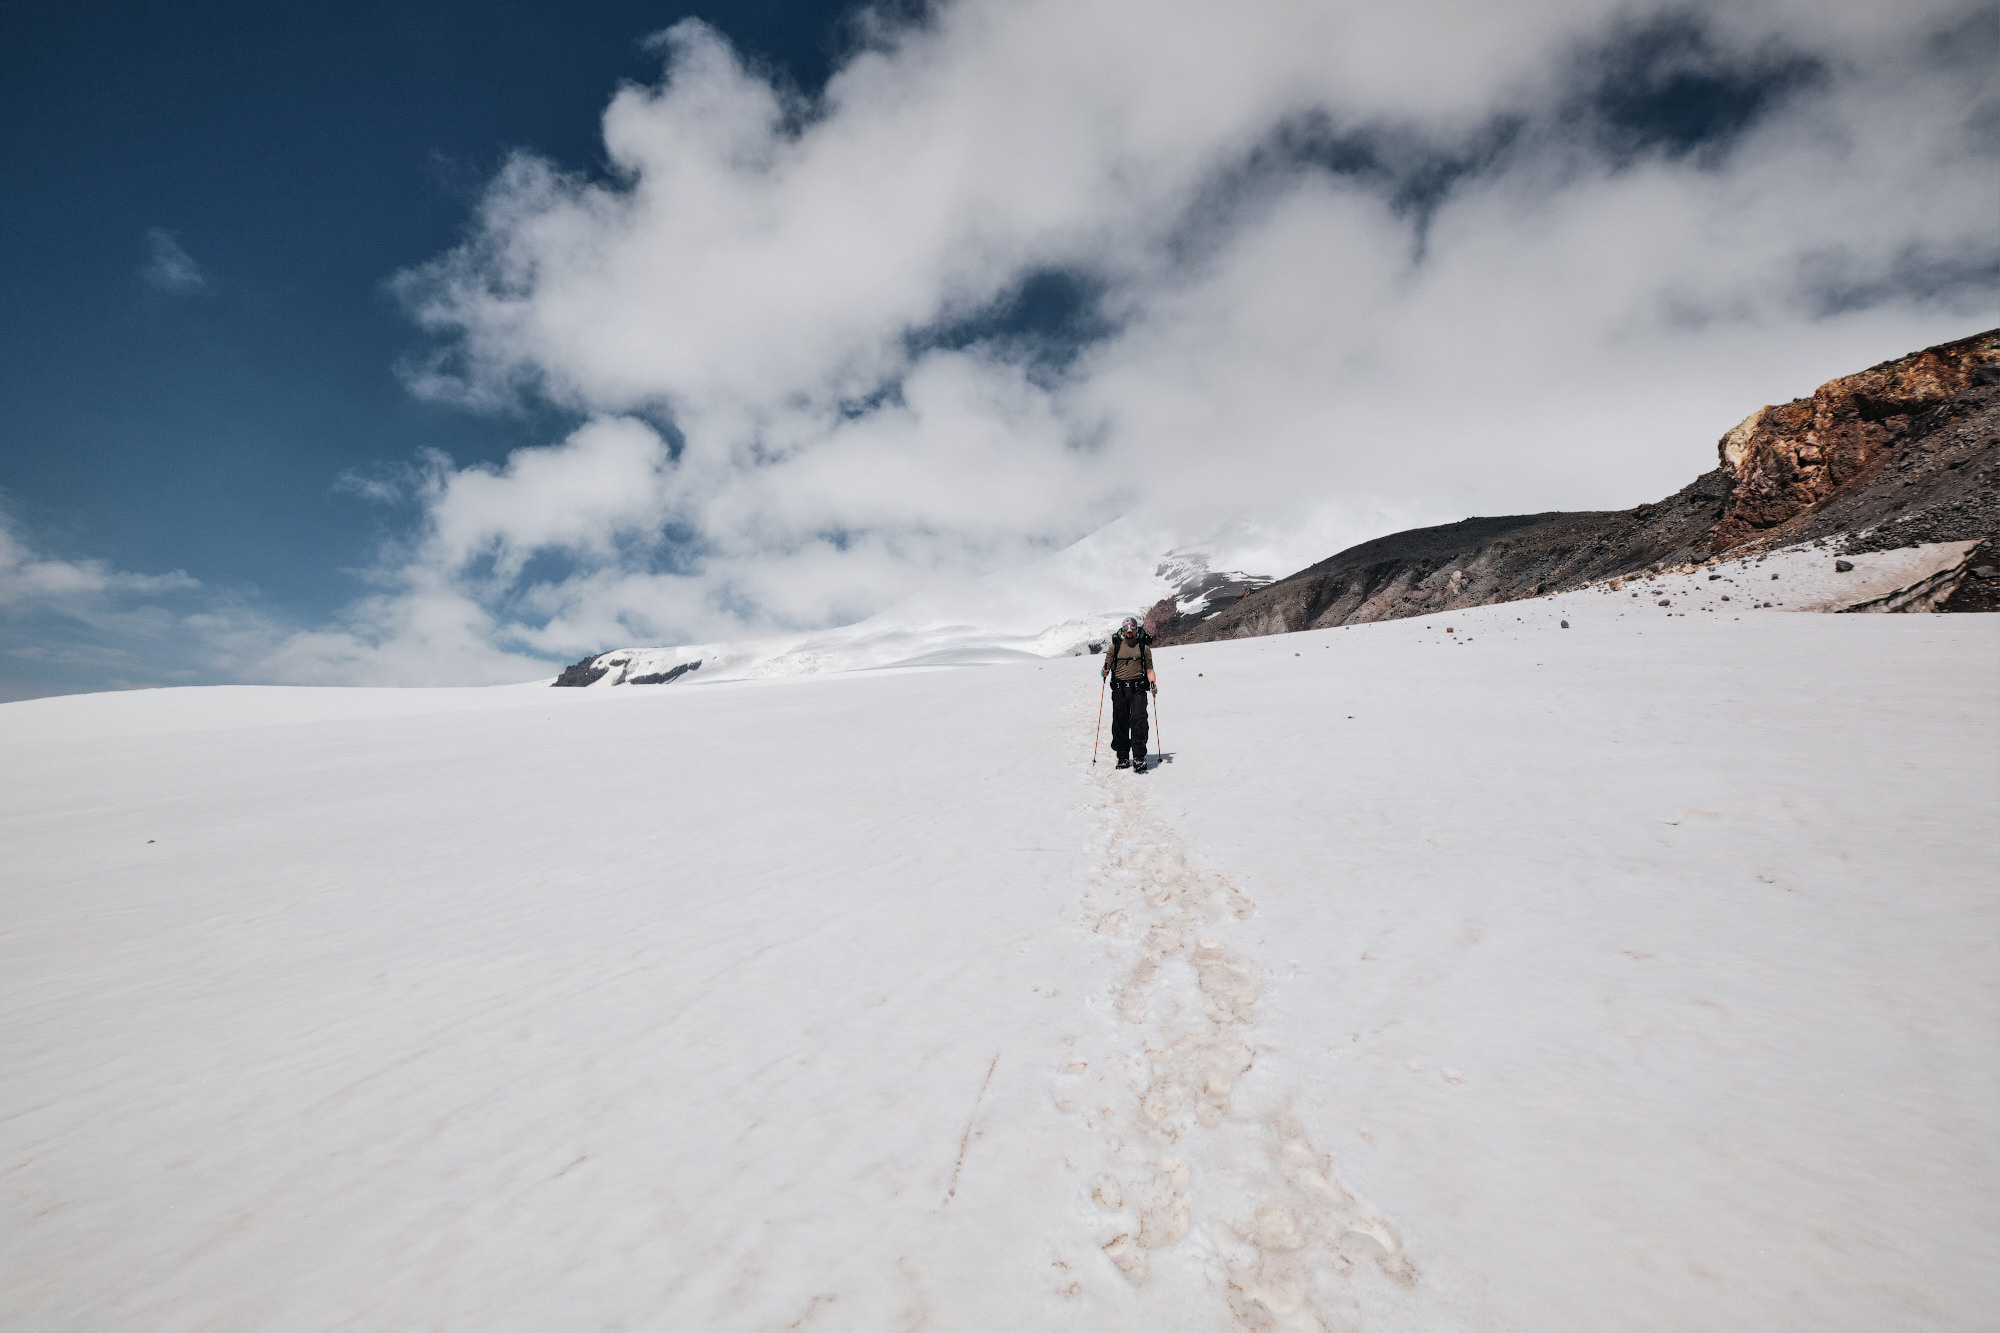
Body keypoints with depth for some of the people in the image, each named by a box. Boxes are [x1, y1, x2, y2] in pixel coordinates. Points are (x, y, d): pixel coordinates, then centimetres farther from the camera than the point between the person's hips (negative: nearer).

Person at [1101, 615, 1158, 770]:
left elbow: (1149, 669, 13)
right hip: (1119, 689, 1)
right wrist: (1105, 671, -9)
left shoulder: (1144, 647, 10)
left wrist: (1153, 683, -4)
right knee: (1120, 723, 2)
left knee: (1138, 721, -14)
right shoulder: (1115, 646, 11)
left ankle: (1139, 758, -13)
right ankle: (1123, 757, 14)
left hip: (1138, 689, -1)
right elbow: (1107, 664, 14)